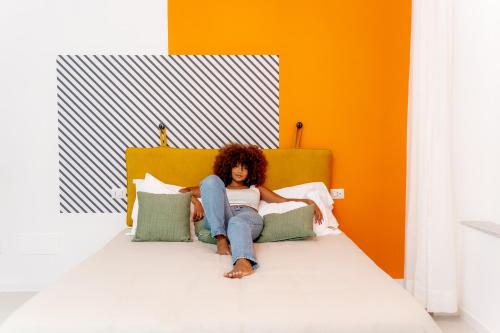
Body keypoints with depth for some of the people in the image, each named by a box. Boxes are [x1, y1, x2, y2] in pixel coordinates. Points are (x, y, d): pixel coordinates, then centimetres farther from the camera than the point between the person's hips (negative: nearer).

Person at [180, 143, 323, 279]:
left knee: (238, 223, -39)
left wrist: (309, 202, 12)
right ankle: (221, 239, -36)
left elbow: (285, 200, 28)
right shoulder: (219, 187, 34)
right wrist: (197, 203, 6)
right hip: (220, 220, 1)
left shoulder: (256, 189, 35)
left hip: (248, 216, 0)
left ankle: (244, 262, -74)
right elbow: (183, 191, 28)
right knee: (211, 180, -22)